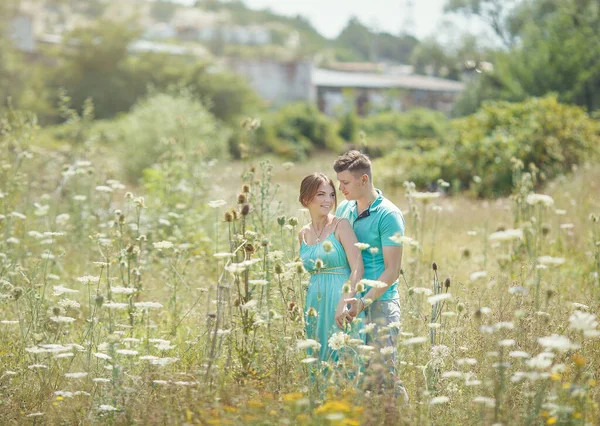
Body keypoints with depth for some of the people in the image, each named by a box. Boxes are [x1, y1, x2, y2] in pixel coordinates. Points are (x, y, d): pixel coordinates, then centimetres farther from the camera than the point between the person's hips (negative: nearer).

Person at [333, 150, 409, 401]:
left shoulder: (388, 215, -8)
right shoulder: (343, 210, 12)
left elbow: (392, 271, -11)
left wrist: (363, 302, -19)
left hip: (380, 303, -6)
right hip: (352, 302, 6)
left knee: (383, 372, -10)